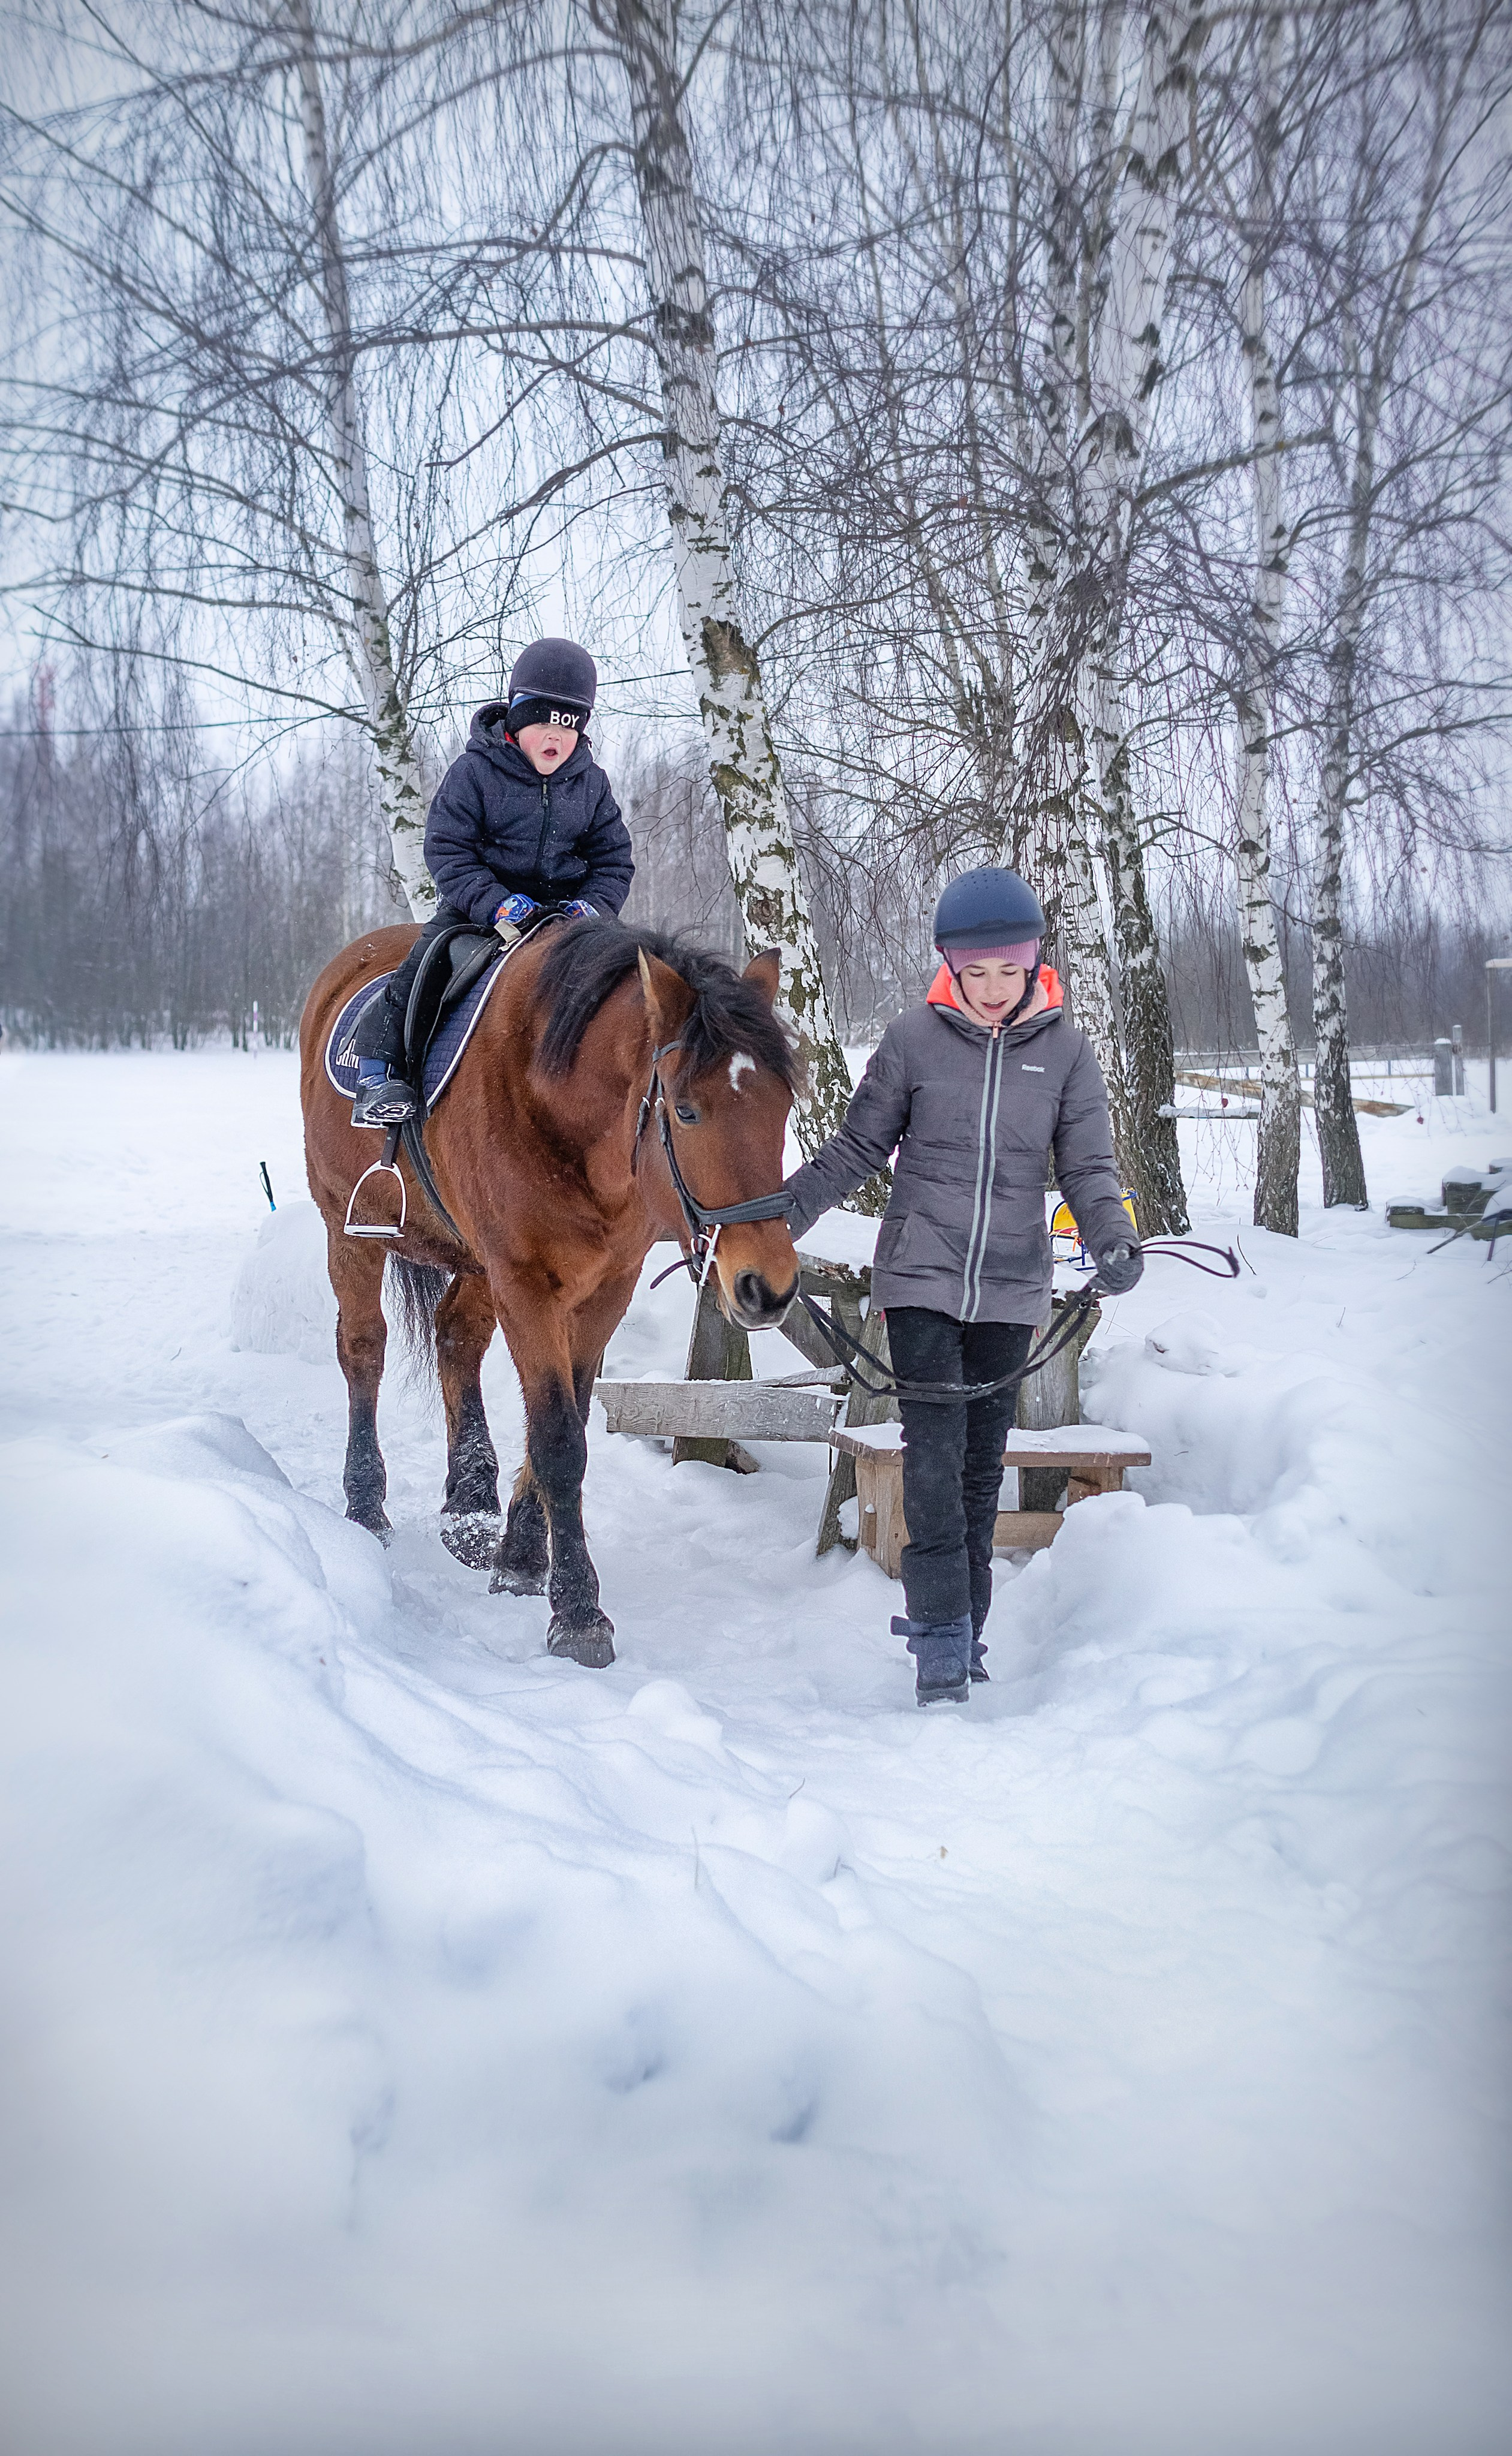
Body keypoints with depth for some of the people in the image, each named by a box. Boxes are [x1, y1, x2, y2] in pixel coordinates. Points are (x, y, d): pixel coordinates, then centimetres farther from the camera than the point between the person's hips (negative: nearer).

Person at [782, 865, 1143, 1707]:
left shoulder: (1066, 1049, 0)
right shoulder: (914, 1039, -3)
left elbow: (1088, 1164, 1)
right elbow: (859, 1146, 6)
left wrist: (1113, 1238, -18)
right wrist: (788, 1205, -5)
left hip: (1011, 1286, 2)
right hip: (921, 1275, -2)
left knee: (983, 1458, 9)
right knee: (934, 1449, -10)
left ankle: (958, 1627, 20)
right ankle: (943, 1638, -7)